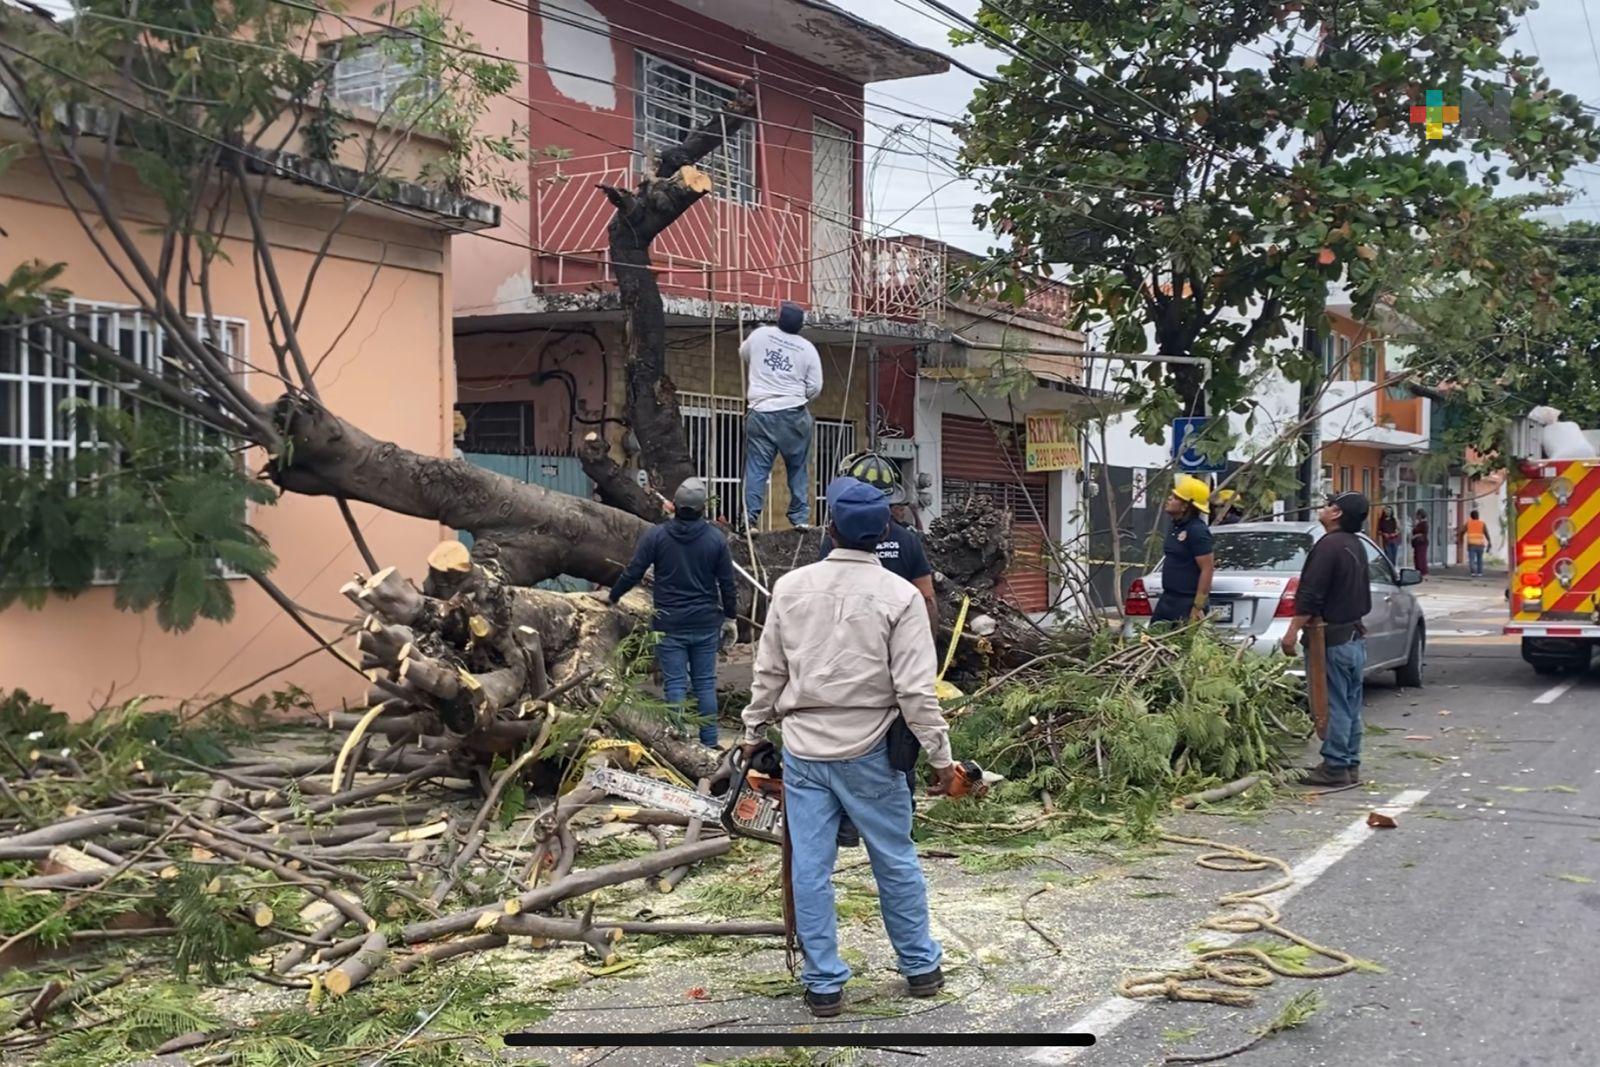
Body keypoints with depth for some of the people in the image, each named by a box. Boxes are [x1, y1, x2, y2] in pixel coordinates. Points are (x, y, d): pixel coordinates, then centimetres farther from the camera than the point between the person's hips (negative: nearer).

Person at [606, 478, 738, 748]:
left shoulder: (656, 536, -8)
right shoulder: (716, 538, -4)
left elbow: (632, 574, -4)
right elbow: (727, 584, 1)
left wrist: (612, 596, 13)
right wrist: (730, 617, 13)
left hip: (670, 624, -1)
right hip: (706, 624, 1)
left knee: (675, 684, 2)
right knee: (705, 683, 9)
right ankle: (709, 743, 12)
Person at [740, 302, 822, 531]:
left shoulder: (760, 335, 2)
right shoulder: (807, 348, 0)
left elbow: (743, 354, 22)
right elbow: (815, 387, 0)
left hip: (760, 412, 1)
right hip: (794, 415, -1)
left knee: (756, 469, 0)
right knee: (799, 468, 10)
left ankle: (750, 519, -6)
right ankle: (800, 517, 9)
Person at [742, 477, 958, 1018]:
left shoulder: (790, 587, -2)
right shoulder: (899, 596, -11)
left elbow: (768, 674, 4)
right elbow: (916, 691, -13)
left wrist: (754, 733, 17)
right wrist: (941, 757, -5)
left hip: (803, 750, 2)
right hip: (868, 753, -1)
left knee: (810, 868, 6)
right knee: (896, 861, 13)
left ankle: (824, 984, 12)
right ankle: (921, 967, 26)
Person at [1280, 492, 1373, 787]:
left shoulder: (1330, 545, -16)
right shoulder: (1356, 547, 15)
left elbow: (1310, 596, -22)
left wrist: (1293, 631, -20)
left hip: (1333, 639, -10)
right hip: (1355, 638, 10)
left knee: (1334, 705, -5)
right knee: (1350, 706, 13)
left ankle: (1335, 767, -2)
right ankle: (1350, 765, 19)